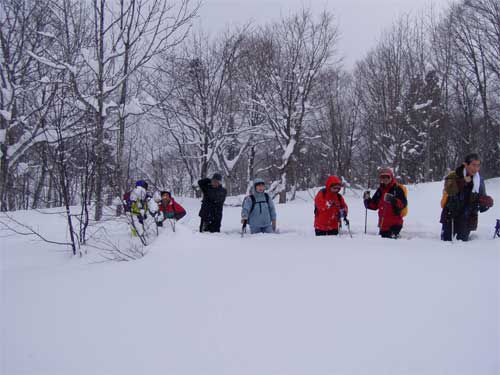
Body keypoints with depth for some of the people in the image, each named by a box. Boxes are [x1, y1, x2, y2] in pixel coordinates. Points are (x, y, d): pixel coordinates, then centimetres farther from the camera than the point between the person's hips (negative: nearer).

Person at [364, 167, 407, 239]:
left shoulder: (397, 189, -5)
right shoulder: (380, 190, 14)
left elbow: (404, 204, -16)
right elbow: (374, 205, 17)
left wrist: (393, 200, -32)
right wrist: (367, 200, -1)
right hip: (383, 224, 7)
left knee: (392, 238, -19)